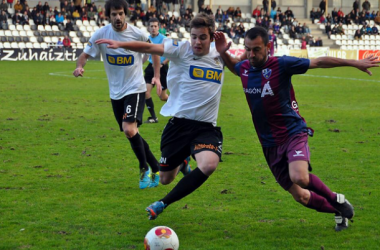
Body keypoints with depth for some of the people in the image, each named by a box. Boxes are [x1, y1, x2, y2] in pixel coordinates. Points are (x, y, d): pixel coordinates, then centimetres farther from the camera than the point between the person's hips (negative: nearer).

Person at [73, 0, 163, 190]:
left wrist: (157, 76, -1)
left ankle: (145, 169, -3)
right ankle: (156, 170, 25)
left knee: (129, 130, -22)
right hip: (116, 92, 4)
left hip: (135, 89, -4)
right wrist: (79, 66, -25)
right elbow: (85, 54, -3)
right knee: (131, 134, 9)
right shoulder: (101, 34, -6)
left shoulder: (137, 34, -9)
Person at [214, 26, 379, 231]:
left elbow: (319, 62, -7)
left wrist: (354, 63, -8)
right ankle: (339, 210, 32)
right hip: (269, 143, 5)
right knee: (299, 196, 6)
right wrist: (223, 53, 6)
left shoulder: (281, 64, -14)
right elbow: (234, 67, 27)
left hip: (293, 134, -5)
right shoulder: (244, 68, 1)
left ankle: (336, 200, -4)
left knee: (299, 177, -33)